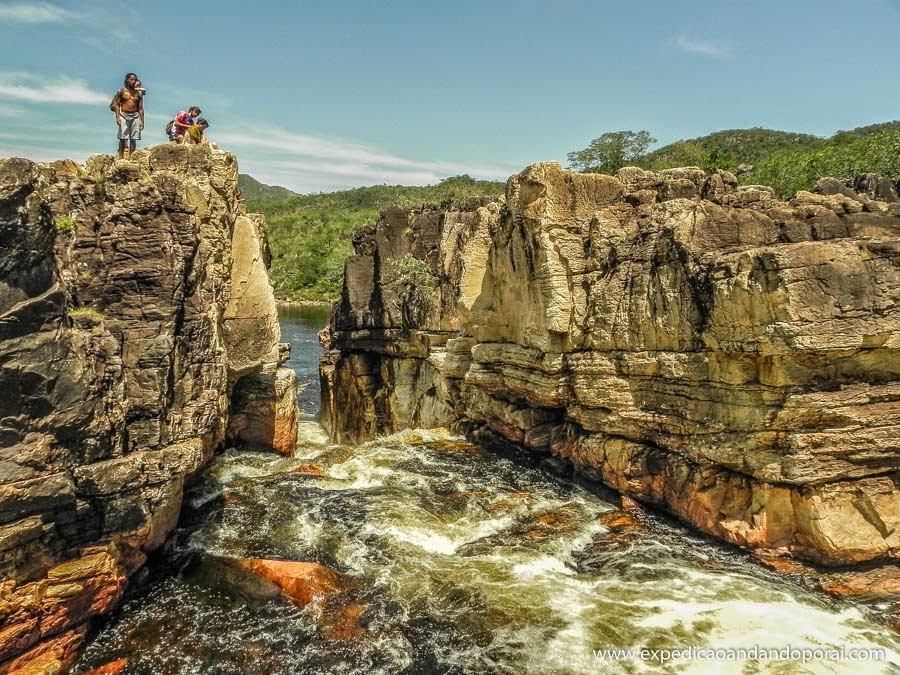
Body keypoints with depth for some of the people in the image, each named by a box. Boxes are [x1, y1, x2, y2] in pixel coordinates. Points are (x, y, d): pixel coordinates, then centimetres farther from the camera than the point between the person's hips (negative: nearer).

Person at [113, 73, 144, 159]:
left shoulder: (138, 93, 11)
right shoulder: (121, 91, 4)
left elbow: (140, 108, 12)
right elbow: (117, 105, 1)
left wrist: (142, 120, 5)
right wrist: (117, 117, -10)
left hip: (135, 116, 3)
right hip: (124, 115, -2)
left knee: (134, 139, -1)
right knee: (123, 138, -6)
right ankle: (121, 157, -6)